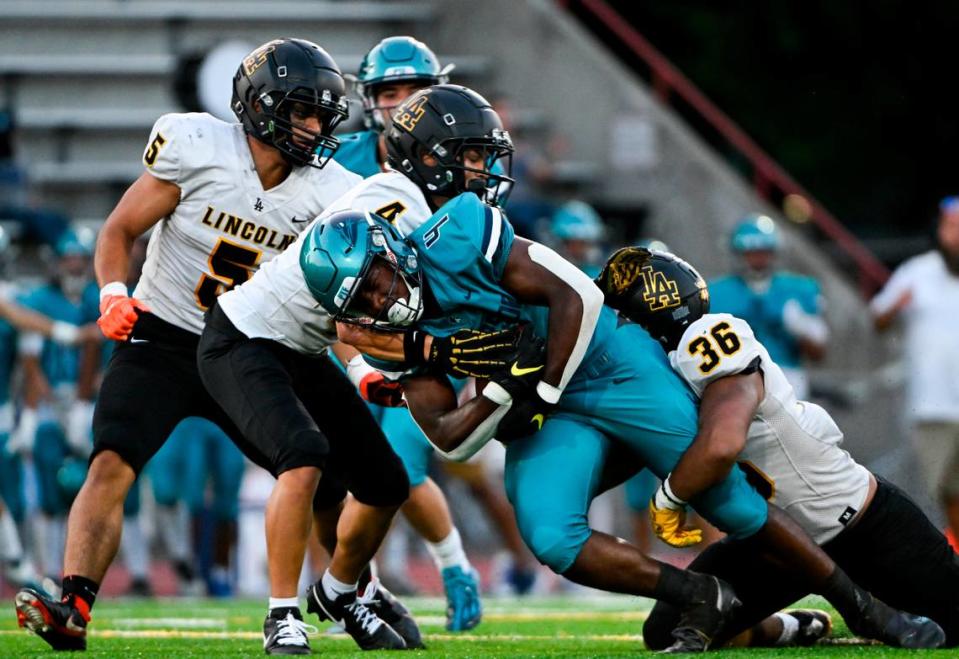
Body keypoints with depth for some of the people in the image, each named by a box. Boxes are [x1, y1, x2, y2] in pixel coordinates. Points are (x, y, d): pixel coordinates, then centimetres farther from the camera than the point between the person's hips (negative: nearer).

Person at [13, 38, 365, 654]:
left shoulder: (328, 194, -5)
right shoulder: (198, 149, -14)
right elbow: (120, 231, -6)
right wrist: (114, 293, -23)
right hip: (162, 342, -4)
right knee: (112, 465, -22)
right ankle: (74, 608, -29)